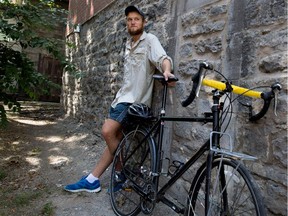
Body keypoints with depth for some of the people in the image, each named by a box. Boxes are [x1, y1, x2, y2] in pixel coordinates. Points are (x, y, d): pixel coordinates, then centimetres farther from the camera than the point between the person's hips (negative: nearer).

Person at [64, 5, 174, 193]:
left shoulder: (150, 40, -4)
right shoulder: (129, 44, 20)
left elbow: (162, 57, -23)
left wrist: (166, 71, -45)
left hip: (135, 99, -8)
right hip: (124, 96, 8)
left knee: (108, 131, -20)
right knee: (115, 138, 7)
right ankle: (92, 180, 11)